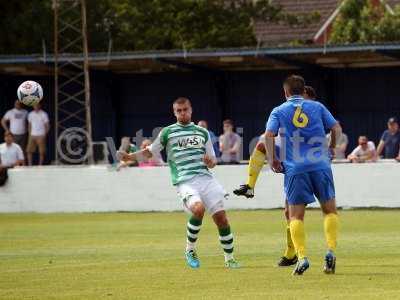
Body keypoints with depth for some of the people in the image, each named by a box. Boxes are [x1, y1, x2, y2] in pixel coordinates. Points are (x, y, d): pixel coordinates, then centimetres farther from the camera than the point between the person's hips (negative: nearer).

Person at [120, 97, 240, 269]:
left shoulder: (202, 132, 18)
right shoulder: (168, 132, 11)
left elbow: (213, 161, 21)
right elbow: (150, 151, 18)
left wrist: (210, 161, -2)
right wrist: (131, 156, 3)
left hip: (205, 177, 3)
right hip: (184, 182, -3)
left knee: (221, 217, -5)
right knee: (198, 208, -30)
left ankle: (229, 258, 11)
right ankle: (190, 250, -9)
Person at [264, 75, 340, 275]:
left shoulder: (279, 111, 8)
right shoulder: (317, 107, 11)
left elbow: (269, 135, -6)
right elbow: (336, 128, 9)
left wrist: (272, 160, 3)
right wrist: (330, 149, 24)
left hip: (295, 169, -1)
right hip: (320, 166, 1)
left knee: (295, 215, 4)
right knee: (330, 210, 12)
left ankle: (302, 257, -11)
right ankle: (331, 251, -5)